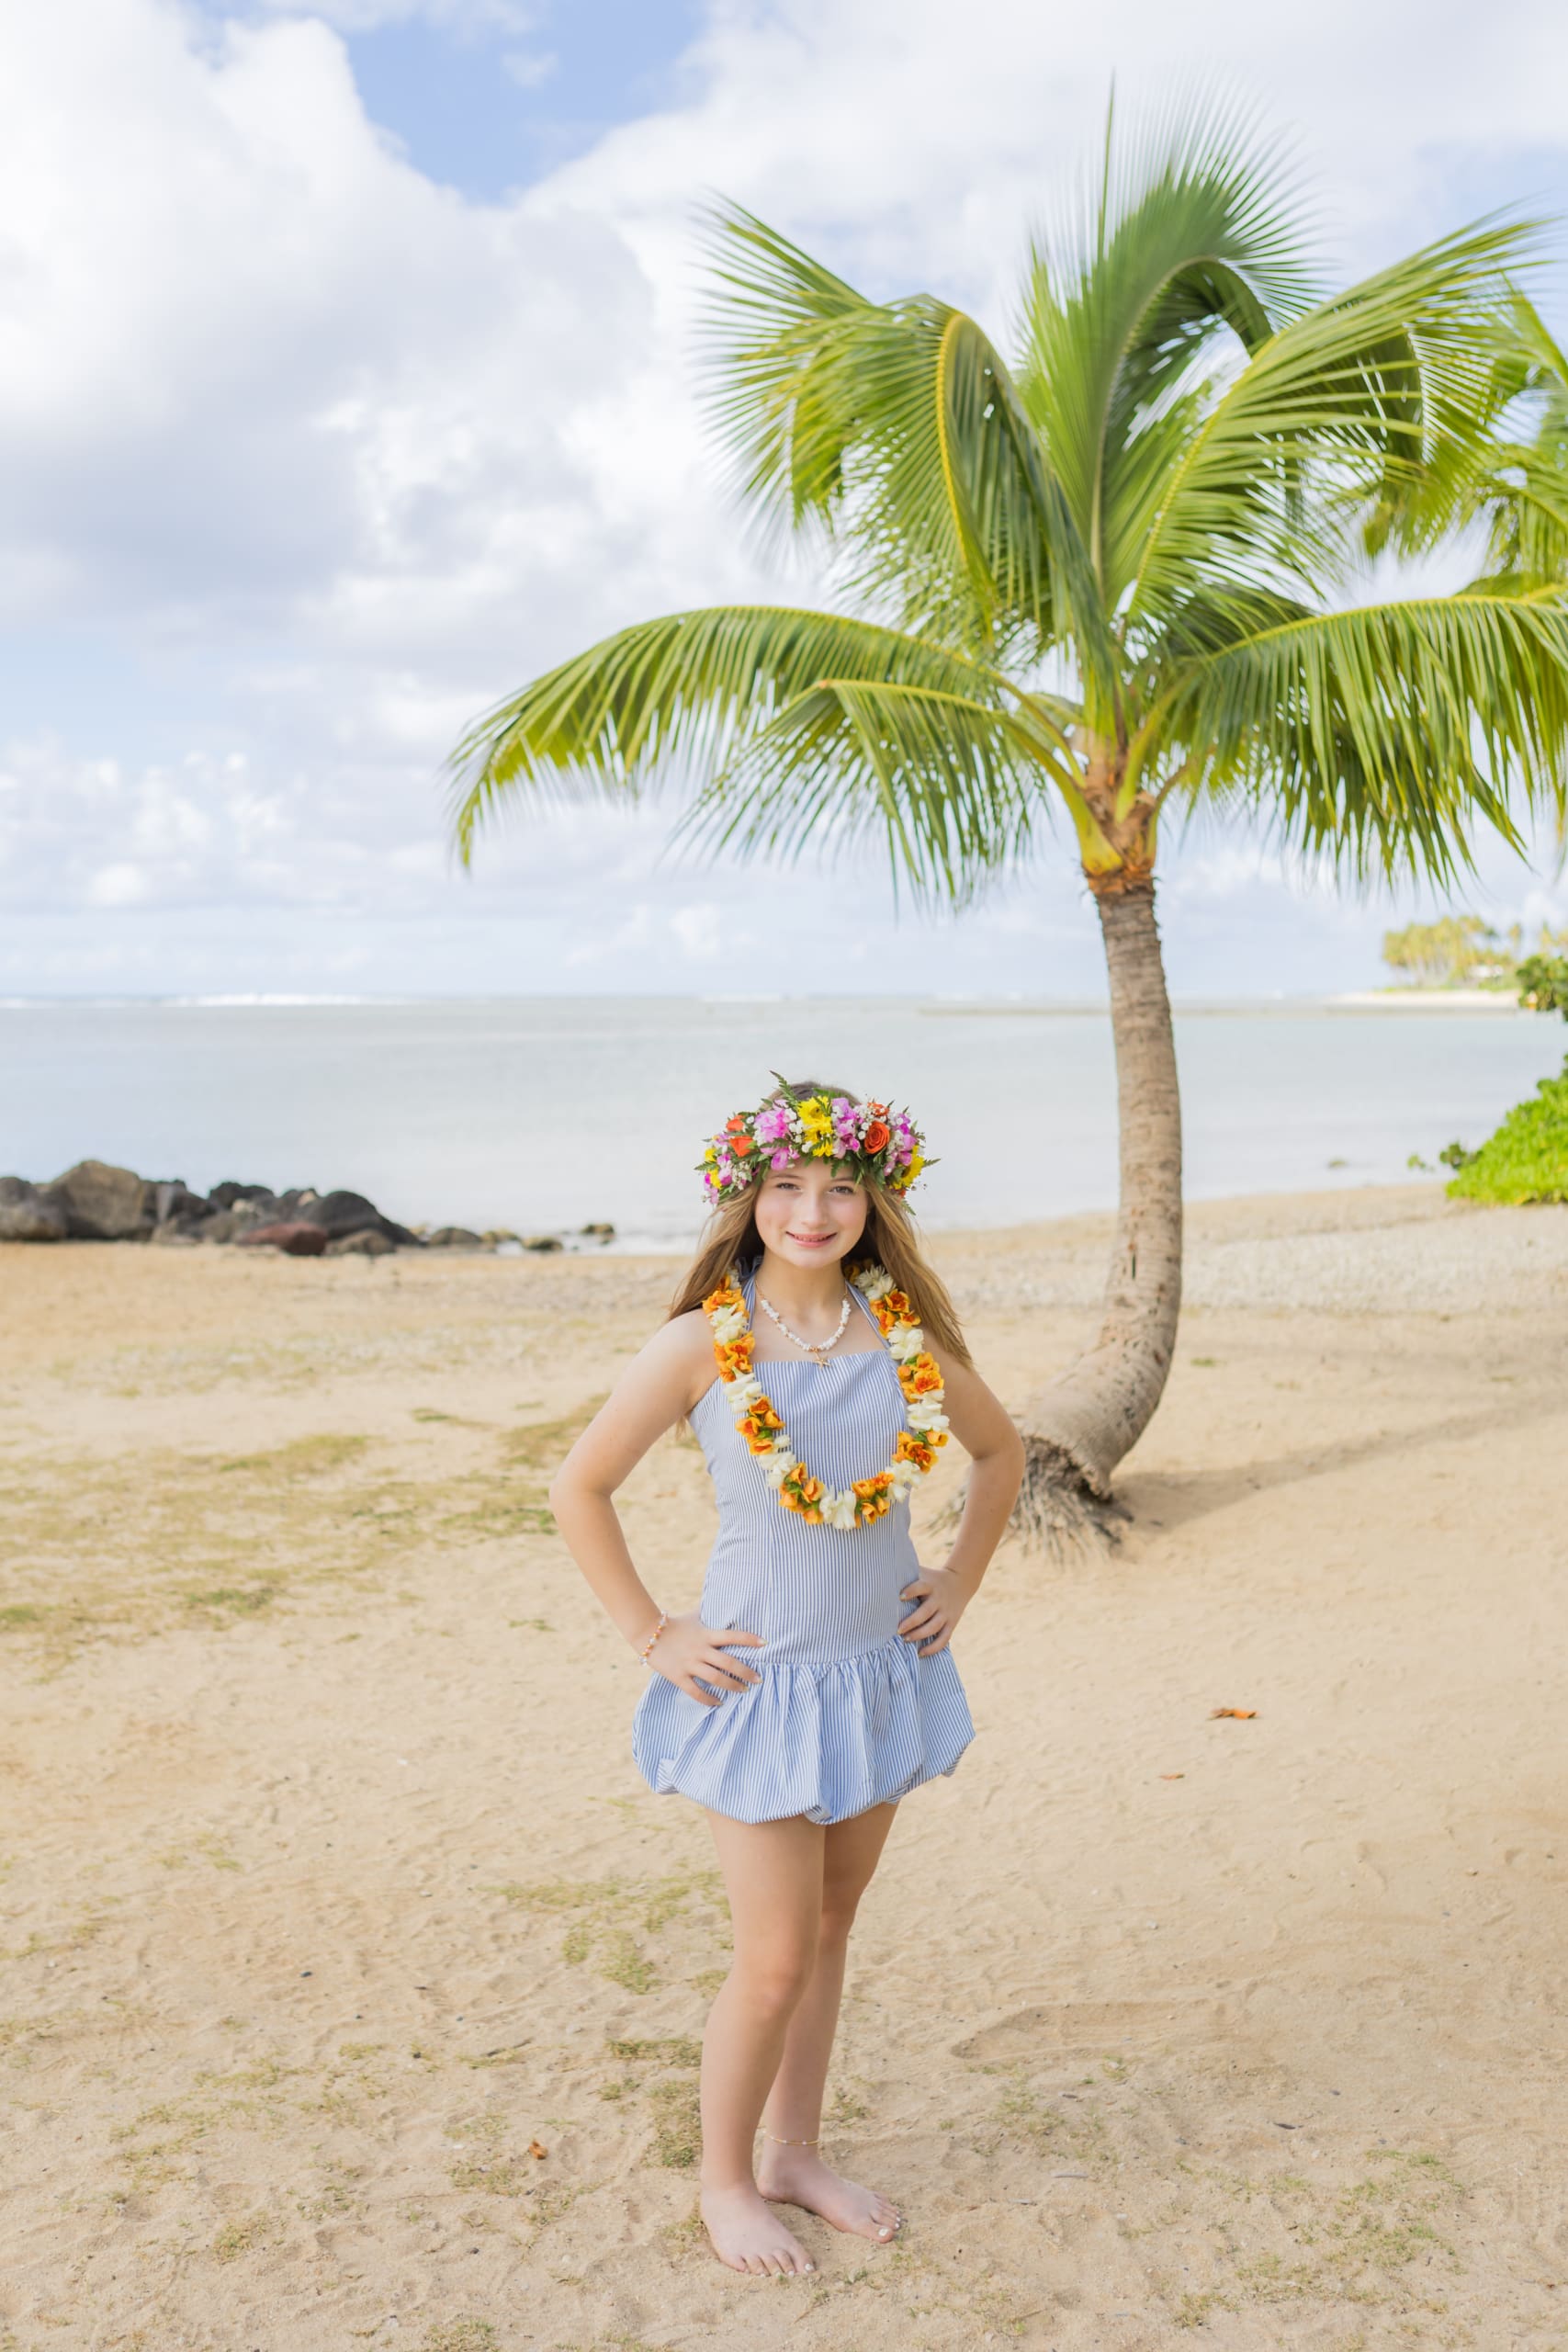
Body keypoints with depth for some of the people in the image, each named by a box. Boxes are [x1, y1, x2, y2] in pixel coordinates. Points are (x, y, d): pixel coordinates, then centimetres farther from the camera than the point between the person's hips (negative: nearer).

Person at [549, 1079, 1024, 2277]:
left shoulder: (907, 1334, -5)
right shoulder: (702, 1345, -16)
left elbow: (1000, 1450, 13)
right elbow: (579, 1487, -9)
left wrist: (961, 1581, 6)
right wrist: (653, 1635, -8)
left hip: (883, 1670, 4)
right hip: (765, 1679, -4)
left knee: (830, 1924, 17)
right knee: (776, 1959, 2)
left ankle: (796, 2152, 36)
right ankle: (724, 2179, 27)